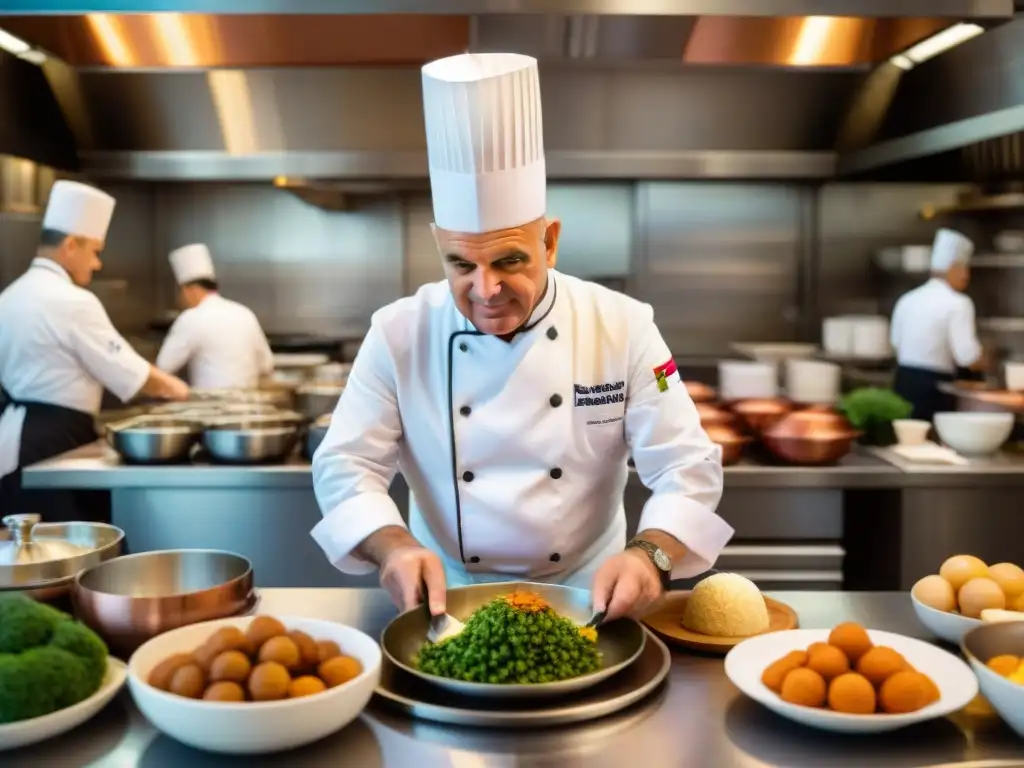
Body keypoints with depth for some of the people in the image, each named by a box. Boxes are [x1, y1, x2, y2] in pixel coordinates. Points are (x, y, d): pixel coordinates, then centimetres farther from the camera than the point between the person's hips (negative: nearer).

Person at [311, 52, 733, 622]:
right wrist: (395, 546, -26)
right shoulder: (399, 333, -10)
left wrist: (651, 555, -29)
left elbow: (687, 468, -10)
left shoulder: (623, 327, -11)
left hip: (586, 597, -1)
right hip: (450, 596, 2)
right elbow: (345, 466, -7)